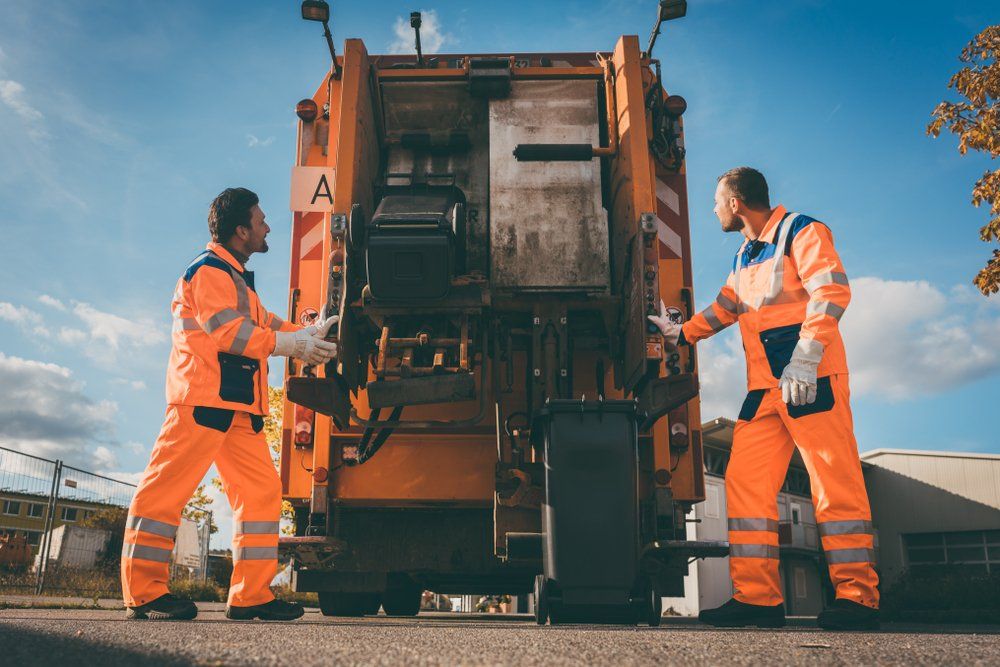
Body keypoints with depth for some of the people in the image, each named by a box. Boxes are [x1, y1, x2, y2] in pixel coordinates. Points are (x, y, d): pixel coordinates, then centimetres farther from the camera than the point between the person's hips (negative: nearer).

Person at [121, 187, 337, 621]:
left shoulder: (235, 278, 28)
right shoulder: (209, 269, -3)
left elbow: (263, 324, 22)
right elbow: (227, 331, -15)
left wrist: (310, 332, 9)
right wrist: (293, 345, -13)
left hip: (238, 405, 10)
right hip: (203, 396, -10)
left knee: (261, 490, 3)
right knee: (170, 485, -7)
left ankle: (251, 595, 4)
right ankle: (143, 592, -2)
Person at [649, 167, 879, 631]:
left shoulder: (800, 232, -3)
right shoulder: (743, 257, 22)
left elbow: (831, 291, -15)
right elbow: (724, 308, 35)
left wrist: (804, 360, -24)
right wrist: (680, 334, 30)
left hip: (812, 379, -8)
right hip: (764, 386, 8)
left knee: (835, 484, -7)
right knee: (745, 481, 0)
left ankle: (857, 597, 1)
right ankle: (757, 597, 2)